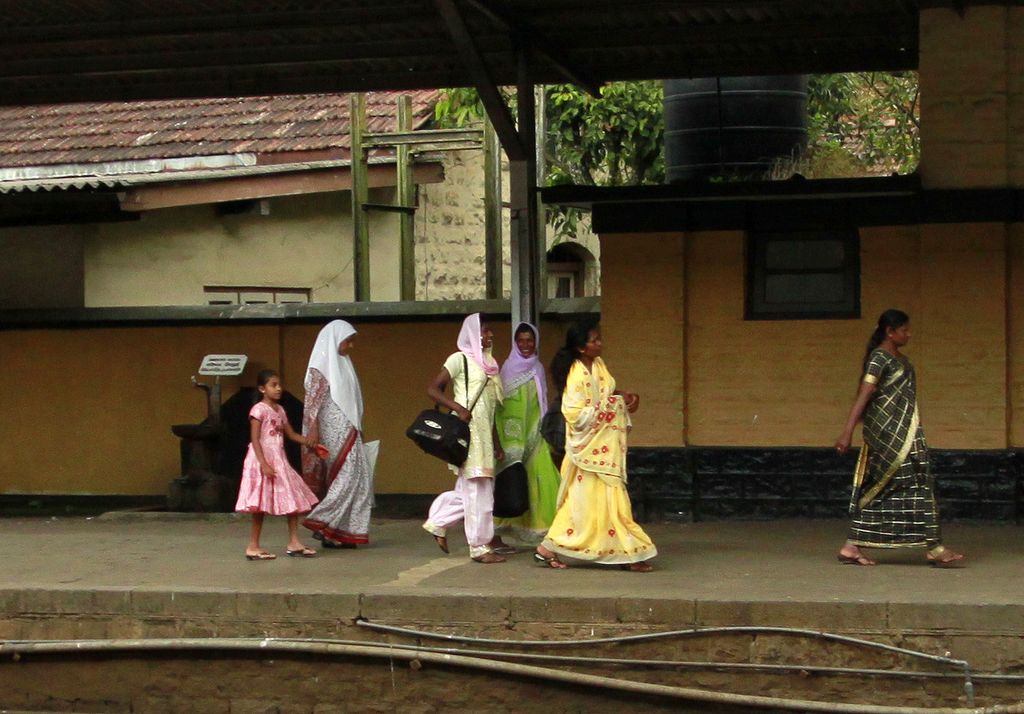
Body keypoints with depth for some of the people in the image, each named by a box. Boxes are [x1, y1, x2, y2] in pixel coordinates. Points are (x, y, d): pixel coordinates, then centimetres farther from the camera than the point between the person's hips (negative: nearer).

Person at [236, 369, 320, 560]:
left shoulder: (279, 410, 13)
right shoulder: (259, 410, -11)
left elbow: (291, 434, 16)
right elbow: (255, 439, -16)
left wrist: (306, 441, -1)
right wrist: (264, 464, -23)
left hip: (279, 460, 8)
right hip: (263, 460, -8)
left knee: (293, 500, 6)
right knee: (261, 504, -4)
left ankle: (294, 543, 11)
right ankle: (253, 547, 3)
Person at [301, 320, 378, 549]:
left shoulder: (342, 363, 17)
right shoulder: (321, 365, -8)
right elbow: (312, 401, -13)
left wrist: (356, 429, 20)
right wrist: (313, 431, -20)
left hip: (348, 430, 8)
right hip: (332, 430, -8)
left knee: (348, 478, 5)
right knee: (348, 476, -12)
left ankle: (339, 532, 5)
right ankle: (322, 522, -8)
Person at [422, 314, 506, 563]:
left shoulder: (489, 362, 18)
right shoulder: (460, 359, -4)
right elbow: (432, 389, -8)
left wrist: (496, 443, 16)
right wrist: (458, 408, -21)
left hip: (484, 434, 8)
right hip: (467, 431, -8)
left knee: (468, 490, 7)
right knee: (478, 491, -6)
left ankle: (438, 523, 24)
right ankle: (480, 547, 0)